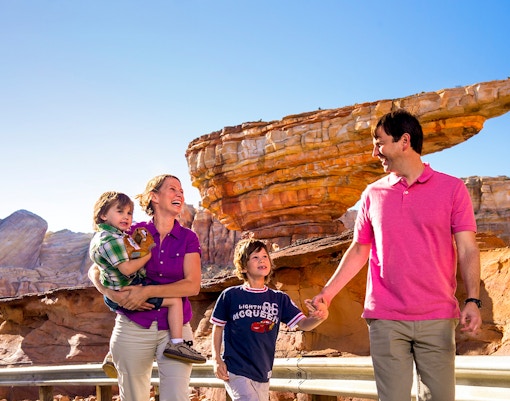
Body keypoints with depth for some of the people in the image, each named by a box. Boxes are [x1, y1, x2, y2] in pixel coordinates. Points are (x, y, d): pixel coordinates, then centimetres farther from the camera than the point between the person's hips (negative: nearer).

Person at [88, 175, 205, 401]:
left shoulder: (188, 238, 3)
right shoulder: (134, 233, 2)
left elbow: (193, 286, -9)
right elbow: (95, 270, 5)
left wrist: (147, 291, -19)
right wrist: (113, 294, -15)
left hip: (175, 329, 0)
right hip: (133, 328, 0)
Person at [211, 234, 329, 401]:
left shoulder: (280, 299, 5)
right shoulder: (230, 296, -4)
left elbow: (303, 323, -3)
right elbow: (218, 328, 4)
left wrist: (318, 317, -24)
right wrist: (216, 359, -4)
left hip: (263, 374, 5)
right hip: (236, 372, -5)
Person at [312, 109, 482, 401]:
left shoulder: (452, 188, 3)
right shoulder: (373, 194, 10)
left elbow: (468, 250, -1)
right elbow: (359, 250, 15)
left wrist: (473, 300, -13)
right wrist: (328, 293, 9)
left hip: (438, 319, -1)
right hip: (385, 319, 2)